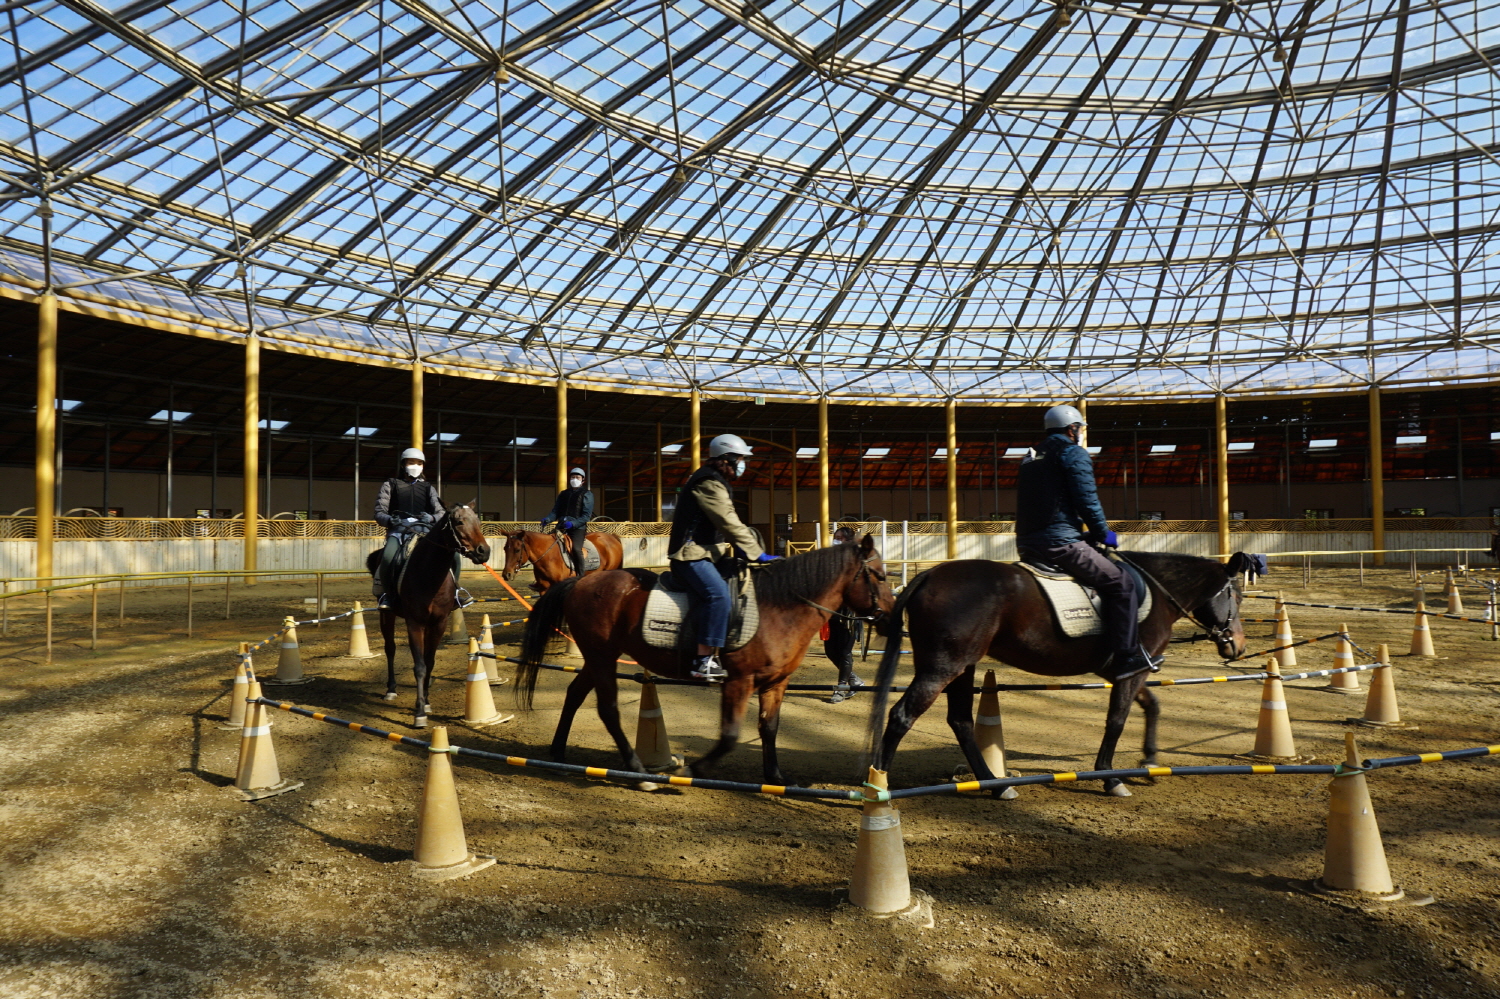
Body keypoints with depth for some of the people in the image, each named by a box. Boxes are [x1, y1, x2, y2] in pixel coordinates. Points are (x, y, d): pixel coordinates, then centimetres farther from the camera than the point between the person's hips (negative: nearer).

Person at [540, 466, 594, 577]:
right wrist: (547, 519, -5)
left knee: (576, 548, -26)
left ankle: (580, 577, -18)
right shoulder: (563, 494, 22)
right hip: (562, 526, 6)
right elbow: (555, 512, 17)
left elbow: (587, 516, -4)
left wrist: (573, 523, -19)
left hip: (578, 527, -6)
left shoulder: (586, 494, 6)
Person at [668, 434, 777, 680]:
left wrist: (751, 550, 13)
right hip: (690, 554, -11)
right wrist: (758, 554, -16)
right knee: (718, 594, -27)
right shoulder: (710, 484, -14)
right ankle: (704, 661, -28)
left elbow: (726, 524, 21)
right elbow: (730, 524, -19)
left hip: (699, 551, 11)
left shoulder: (714, 482, 20)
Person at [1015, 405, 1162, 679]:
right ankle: (1126, 656, -7)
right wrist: (1104, 535, 6)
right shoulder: (1074, 453, -2)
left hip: (1027, 544, 9)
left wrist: (1090, 533, 26)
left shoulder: (1031, 458, 22)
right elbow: (1088, 501, -10)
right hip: (1059, 542, -9)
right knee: (1121, 582, -4)